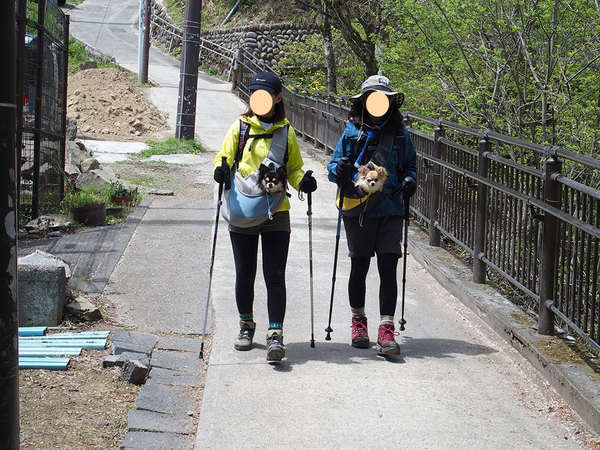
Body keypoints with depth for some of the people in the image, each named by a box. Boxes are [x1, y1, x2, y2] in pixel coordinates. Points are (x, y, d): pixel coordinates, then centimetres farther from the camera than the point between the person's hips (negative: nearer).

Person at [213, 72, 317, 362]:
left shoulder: (286, 132, 8)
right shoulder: (240, 128, 6)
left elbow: (293, 169, 15)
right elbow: (223, 158, 7)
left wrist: (303, 182, -6)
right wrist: (221, 170, -16)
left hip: (276, 213, -1)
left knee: (275, 276, -9)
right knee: (244, 275, 9)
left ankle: (275, 335, -10)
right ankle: (246, 325, 30)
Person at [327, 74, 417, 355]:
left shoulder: (400, 134, 9)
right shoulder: (351, 132, 5)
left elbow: (410, 165, 18)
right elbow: (334, 165, 7)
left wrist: (409, 180, -4)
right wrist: (340, 171, -16)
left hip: (390, 210, 1)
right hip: (359, 209, 0)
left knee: (388, 269, -6)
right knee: (359, 266, 7)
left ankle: (386, 328, -4)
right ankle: (358, 320, 26)